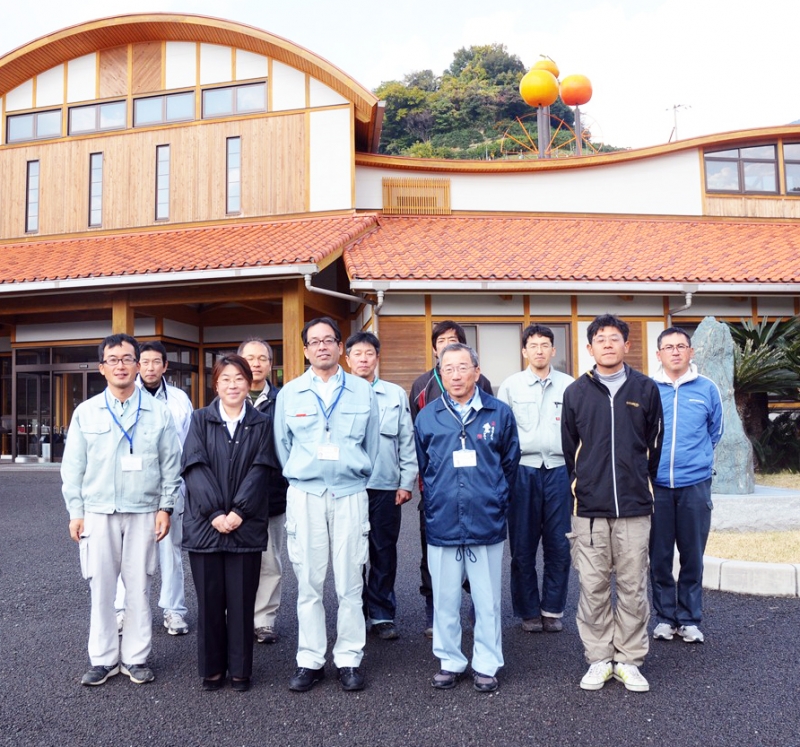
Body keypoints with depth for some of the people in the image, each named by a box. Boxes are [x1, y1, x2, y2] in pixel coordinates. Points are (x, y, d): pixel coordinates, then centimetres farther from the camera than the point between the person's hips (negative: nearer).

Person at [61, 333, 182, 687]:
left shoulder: (158, 412, 2)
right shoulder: (85, 412, 4)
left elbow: (171, 464, 4)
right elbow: (73, 467, 5)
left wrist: (165, 507, -1)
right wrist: (76, 512, 2)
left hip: (143, 513, 0)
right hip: (98, 512, 1)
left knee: (139, 587, 5)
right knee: (101, 587, 5)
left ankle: (136, 657, 17)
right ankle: (103, 659, 19)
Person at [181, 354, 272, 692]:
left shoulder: (261, 424, 7)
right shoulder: (200, 420, 6)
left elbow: (259, 470, -2)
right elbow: (195, 467, -4)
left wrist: (238, 512, -14)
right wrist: (214, 513, -14)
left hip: (246, 525, 0)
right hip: (205, 525, 0)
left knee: (241, 600, 5)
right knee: (209, 599, 7)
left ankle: (240, 670, 17)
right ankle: (211, 668, 21)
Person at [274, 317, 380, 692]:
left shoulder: (363, 392, 7)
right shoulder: (289, 394, 7)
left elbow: (371, 444, 13)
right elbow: (282, 446, 13)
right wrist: (299, 479, 11)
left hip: (350, 495, 0)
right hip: (304, 496, 0)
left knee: (349, 583, 2)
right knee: (308, 582, 4)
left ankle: (349, 659, 14)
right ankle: (310, 661, 14)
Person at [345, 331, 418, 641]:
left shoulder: (396, 395, 7)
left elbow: (407, 441, 7)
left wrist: (406, 482, 1)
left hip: (386, 487, 1)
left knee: (384, 552, 6)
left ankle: (382, 615, 18)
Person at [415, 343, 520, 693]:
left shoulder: (499, 413, 1)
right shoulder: (427, 417, 4)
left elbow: (510, 463, 10)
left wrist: (497, 502, 10)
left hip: (487, 524, -1)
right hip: (442, 524, 1)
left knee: (487, 600, 9)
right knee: (445, 600, 11)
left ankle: (486, 665, 23)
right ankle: (449, 662, 26)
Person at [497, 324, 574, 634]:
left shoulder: (569, 386, 7)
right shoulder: (510, 385, 6)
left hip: (559, 469, 1)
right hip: (522, 471, 0)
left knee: (559, 546, 4)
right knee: (522, 547, 4)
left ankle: (553, 609, 19)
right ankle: (529, 611, 17)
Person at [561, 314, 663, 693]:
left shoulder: (646, 389, 4)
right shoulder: (576, 392, 5)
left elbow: (654, 446, 10)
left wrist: (640, 486, 12)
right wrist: (583, 487, 11)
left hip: (634, 507, 0)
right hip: (589, 508, 0)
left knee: (633, 588, 6)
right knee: (593, 588, 5)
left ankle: (629, 660, 20)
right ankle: (599, 659, 19)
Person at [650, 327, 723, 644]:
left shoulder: (707, 389, 3)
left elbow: (715, 433, 16)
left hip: (695, 485, 1)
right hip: (656, 486, 0)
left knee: (692, 556, 7)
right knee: (659, 556, 6)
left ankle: (689, 619, 19)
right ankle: (665, 616, 20)